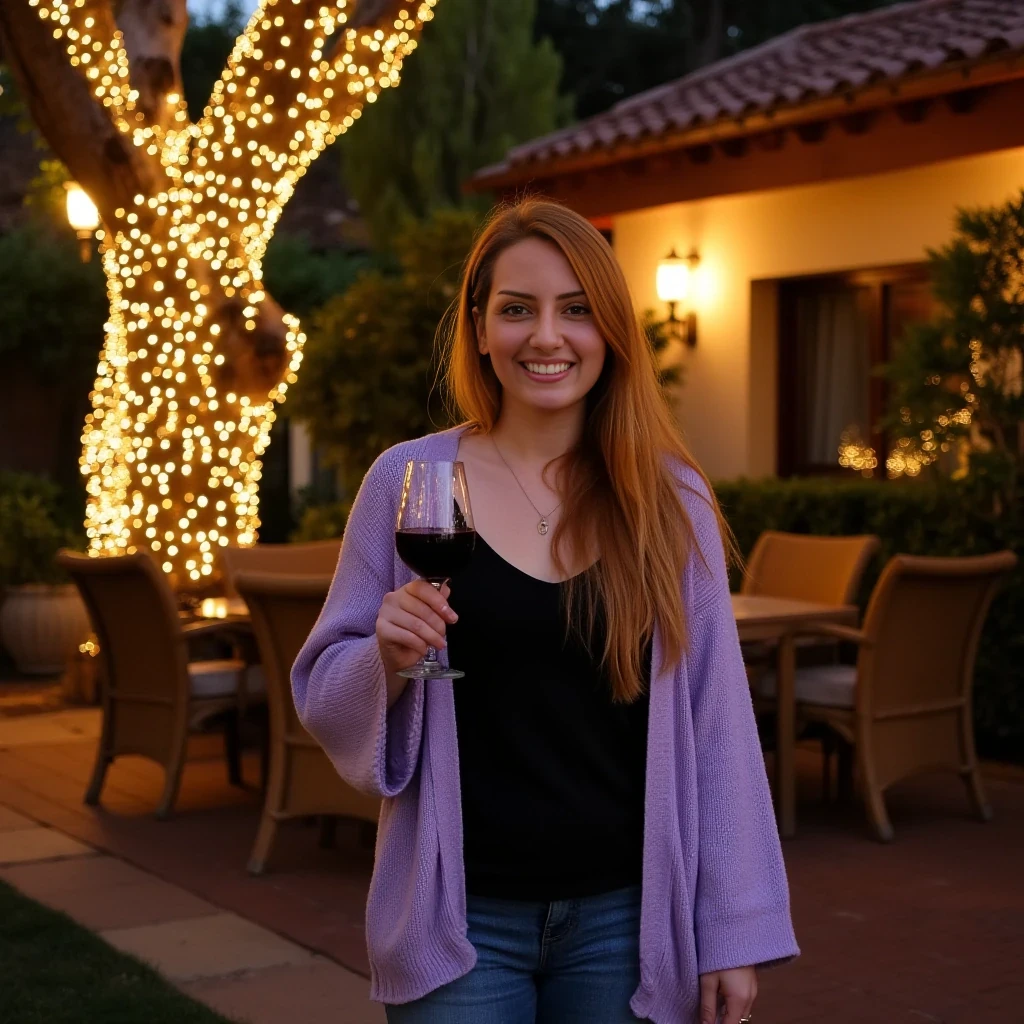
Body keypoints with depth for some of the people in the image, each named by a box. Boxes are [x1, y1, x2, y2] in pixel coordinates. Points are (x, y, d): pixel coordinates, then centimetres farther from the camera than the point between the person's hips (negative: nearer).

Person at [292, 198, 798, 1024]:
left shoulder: (670, 499, -2)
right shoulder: (410, 480, -4)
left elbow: (715, 722, 0)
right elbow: (324, 695, 2)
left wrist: (733, 930, -1)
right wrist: (387, 659, -19)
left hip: (624, 918, 1)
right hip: (458, 918, -1)